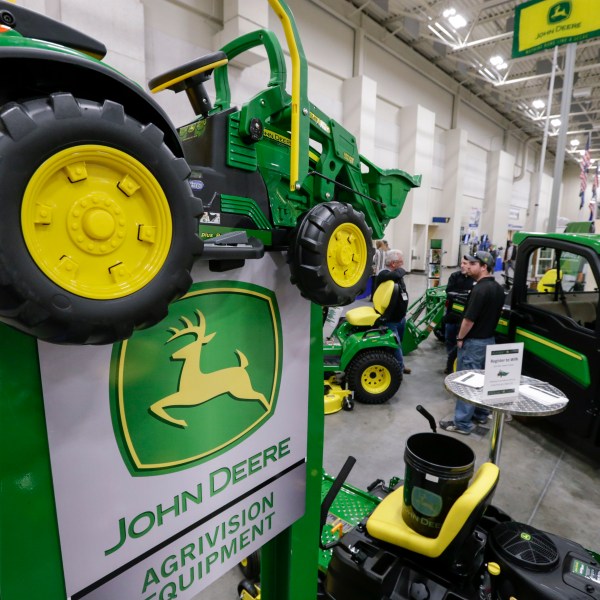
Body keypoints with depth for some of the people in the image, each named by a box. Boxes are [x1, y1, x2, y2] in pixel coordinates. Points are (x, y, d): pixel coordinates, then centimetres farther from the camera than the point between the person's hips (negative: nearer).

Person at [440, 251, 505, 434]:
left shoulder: (480, 289, -23)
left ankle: (462, 423, 4)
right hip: (489, 339, 9)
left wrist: (460, 338, -10)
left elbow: (469, 319, -23)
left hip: (473, 342, -9)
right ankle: (481, 414, 32)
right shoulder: (498, 289, 7)